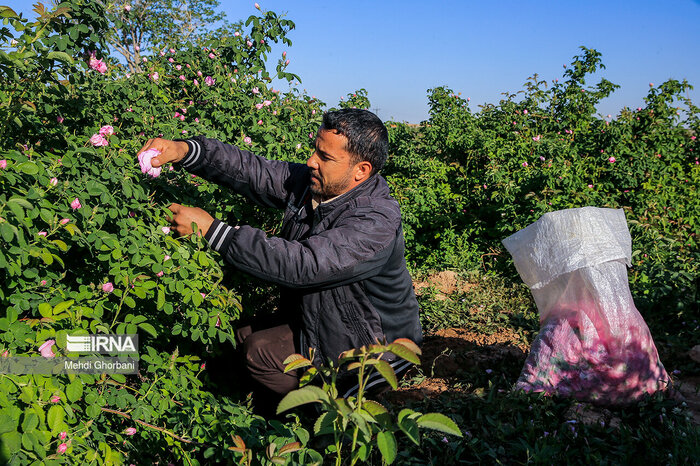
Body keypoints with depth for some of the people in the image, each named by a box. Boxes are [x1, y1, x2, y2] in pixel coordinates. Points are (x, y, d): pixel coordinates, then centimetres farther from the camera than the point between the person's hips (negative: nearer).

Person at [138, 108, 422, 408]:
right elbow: (249, 170, -6)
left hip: (375, 348, -8)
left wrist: (210, 229, -37)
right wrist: (184, 150, -24)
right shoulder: (312, 182, -7)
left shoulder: (376, 222, -32)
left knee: (258, 352, -12)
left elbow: (301, 265, -40)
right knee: (243, 335, 7)